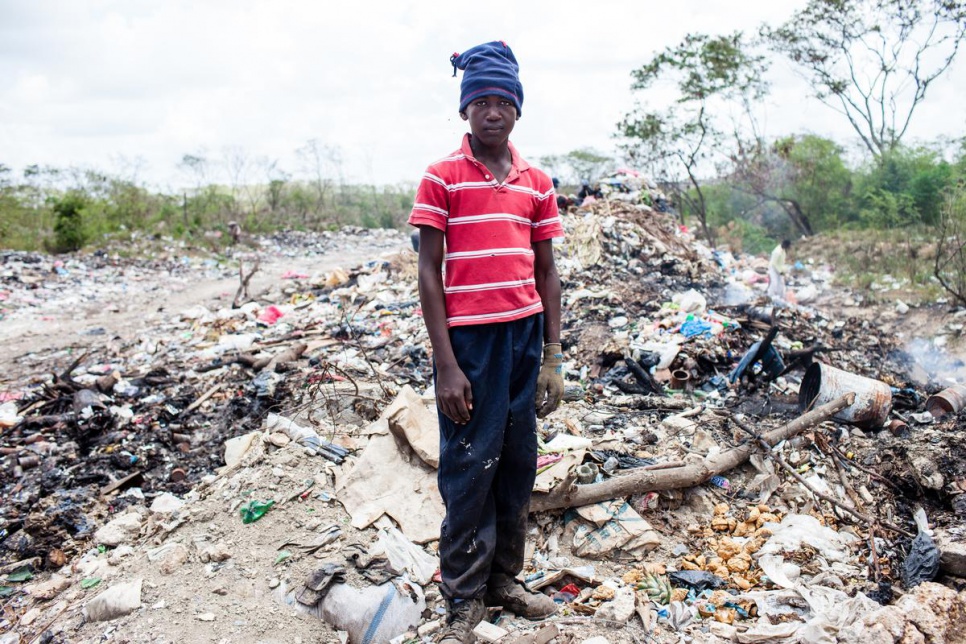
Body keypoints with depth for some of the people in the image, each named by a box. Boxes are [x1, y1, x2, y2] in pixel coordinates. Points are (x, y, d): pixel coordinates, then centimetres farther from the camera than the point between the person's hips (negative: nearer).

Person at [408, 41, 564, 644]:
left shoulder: (537, 183, 9)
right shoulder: (442, 177, -2)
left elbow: (546, 273, 11)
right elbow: (429, 272, -5)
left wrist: (553, 358, 7)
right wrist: (445, 364, -11)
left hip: (527, 334, 5)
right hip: (470, 338, -4)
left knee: (518, 463, 11)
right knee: (469, 468, 1)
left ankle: (505, 578, 28)